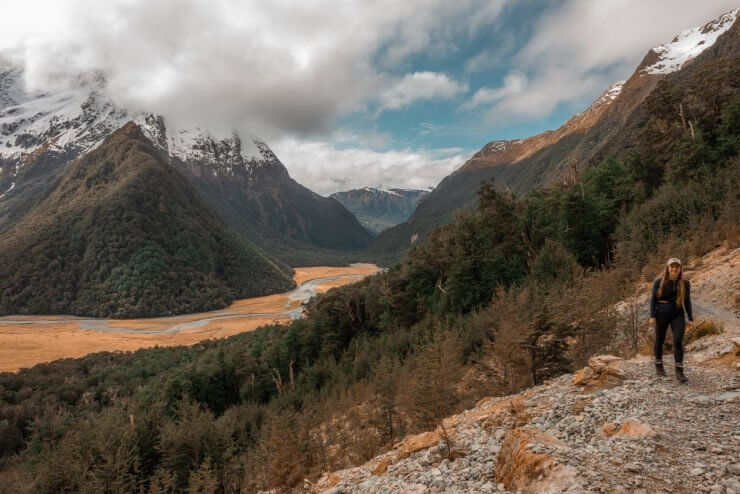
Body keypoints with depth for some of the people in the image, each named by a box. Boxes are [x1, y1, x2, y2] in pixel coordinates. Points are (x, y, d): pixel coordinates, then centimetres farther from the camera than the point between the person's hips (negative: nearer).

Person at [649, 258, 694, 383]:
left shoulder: (685, 283, 2)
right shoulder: (659, 281, -6)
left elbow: (687, 301, 8)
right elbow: (653, 299, -4)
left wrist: (691, 319, 5)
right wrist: (652, 316, -11)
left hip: (678, 315, 1)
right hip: (661, 314, -1)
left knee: (678, 341, -12)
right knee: (660, 341, 11)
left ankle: (679, 372, -7)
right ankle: (658, 365, 32)